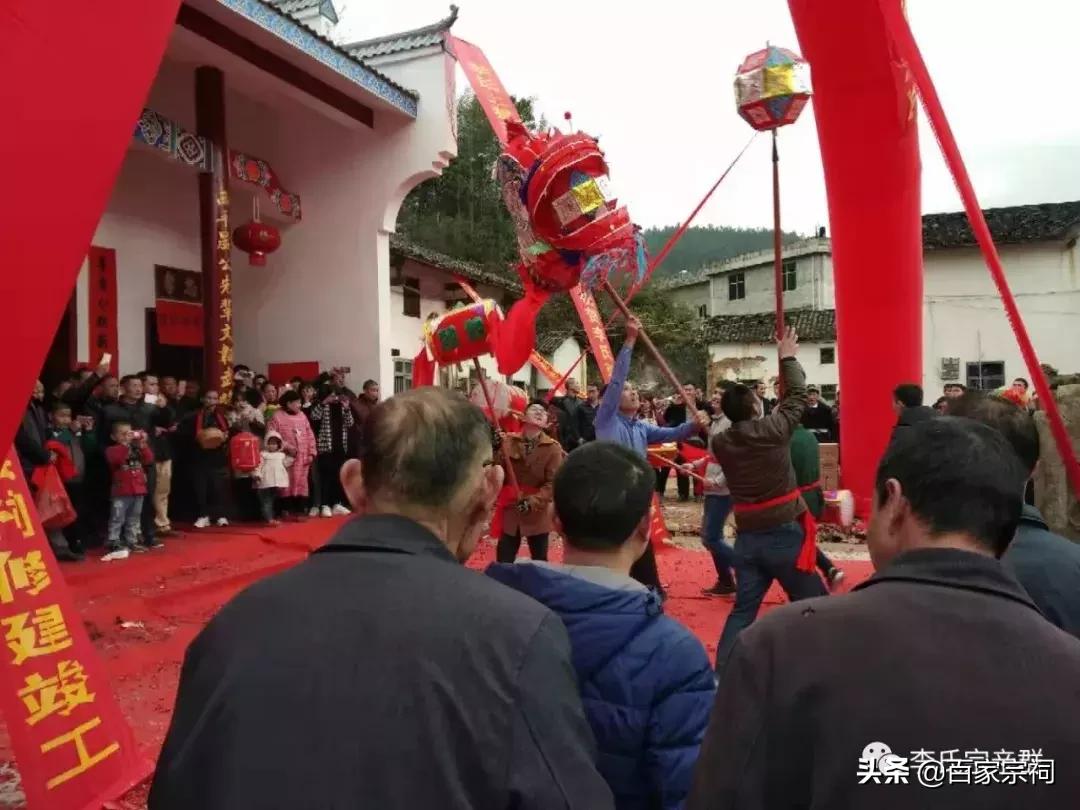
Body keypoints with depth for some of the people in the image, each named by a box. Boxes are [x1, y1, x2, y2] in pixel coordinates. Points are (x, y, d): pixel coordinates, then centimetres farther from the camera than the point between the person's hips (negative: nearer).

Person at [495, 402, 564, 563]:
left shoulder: (553, 448, -5)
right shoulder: (509, 441, -2)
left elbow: (553, 483, -11)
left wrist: (532, 502, -22)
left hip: (538, 514, 0)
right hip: (509, 512, 0)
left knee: (540, 562, 14)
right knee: (503, 563, 5)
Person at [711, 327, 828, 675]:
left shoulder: (720, 442, 0)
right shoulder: (772, 429, -12)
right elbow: (798, 395, 1)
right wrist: (788, 358, 14)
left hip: (747, 538, 5)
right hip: (785, 534, -5)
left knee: (743, 609, 12)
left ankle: (722, 674, 10)